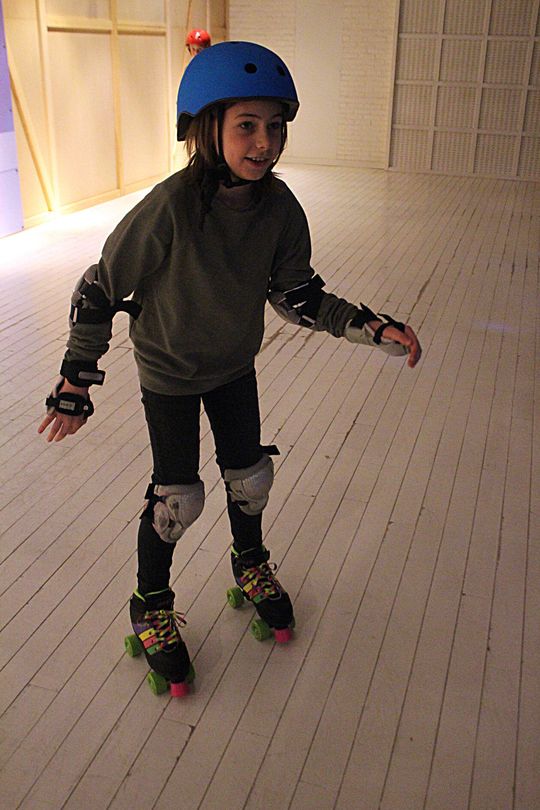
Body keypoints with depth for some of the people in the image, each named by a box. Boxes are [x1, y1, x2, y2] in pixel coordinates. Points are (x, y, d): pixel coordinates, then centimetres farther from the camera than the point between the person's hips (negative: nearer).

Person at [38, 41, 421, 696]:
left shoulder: (280, 209, -17)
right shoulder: (169, 209, -31)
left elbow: (297, 295, -5)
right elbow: (98, 292, -21)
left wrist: (374, 328, -16)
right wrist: (75, 385, -17)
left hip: (235, 365, 5)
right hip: (168, 372, -4)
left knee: (249, 477, 15)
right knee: (178, 498, 1)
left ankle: (251, 564, 46)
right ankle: (151, 607, 27)